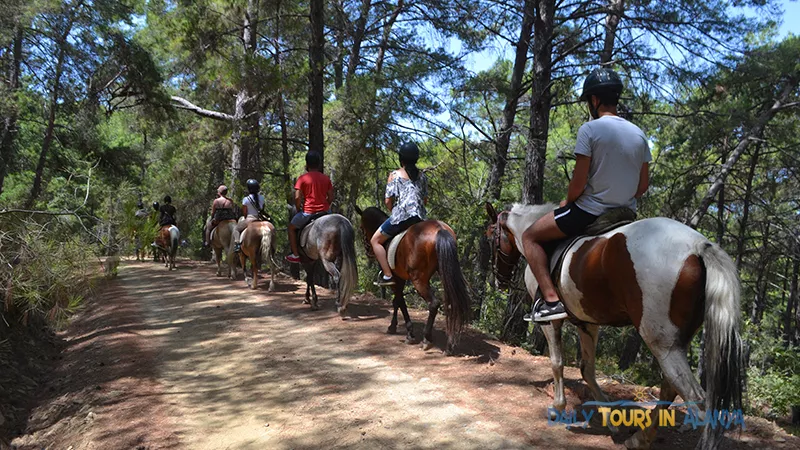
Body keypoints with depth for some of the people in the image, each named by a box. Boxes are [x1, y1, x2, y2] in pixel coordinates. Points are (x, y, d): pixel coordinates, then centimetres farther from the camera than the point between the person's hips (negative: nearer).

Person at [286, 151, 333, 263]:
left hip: (308, 212, -4)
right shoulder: (326, 178, 6)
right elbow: (331, 197, 7)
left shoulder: (303, 178, -7)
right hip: (324, 211, 4)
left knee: (291, 227, 20)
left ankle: (295, 255, 15)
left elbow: (297, 197, -11)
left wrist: (298, 209, 5)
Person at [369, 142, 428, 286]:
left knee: (375, 240, 10)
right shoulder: (422, 176, 14)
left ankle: (387, 275, 0)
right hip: (420, 217, 5)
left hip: (400, 216, -5)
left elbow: (388, 201, -2)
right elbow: (425, 200, 16)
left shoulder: (394, 175, 1)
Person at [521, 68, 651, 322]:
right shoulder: (638, 134, 7)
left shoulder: (590, 129, -13)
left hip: (589, 211, -7)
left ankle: (551, 299, -8)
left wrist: (567, 202, 3)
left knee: (530, 237, 7)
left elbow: (578, 183, -16)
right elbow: (643, 186, 9)